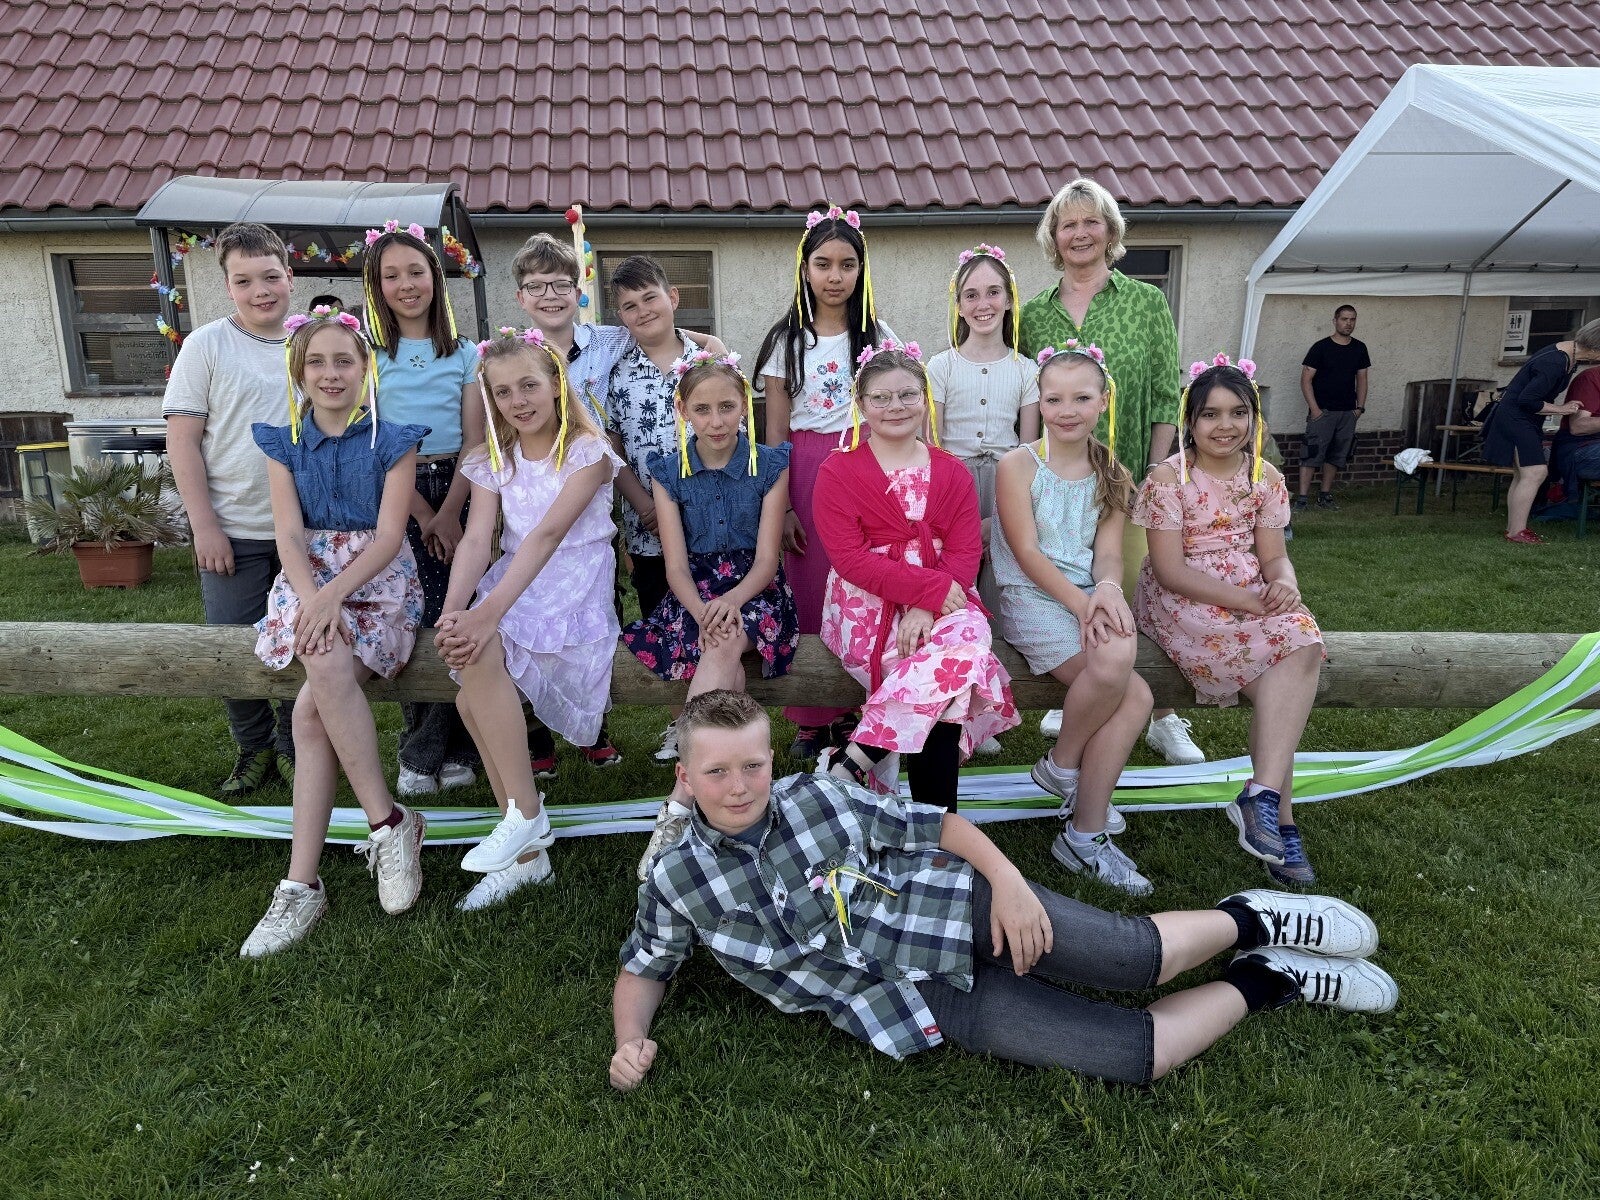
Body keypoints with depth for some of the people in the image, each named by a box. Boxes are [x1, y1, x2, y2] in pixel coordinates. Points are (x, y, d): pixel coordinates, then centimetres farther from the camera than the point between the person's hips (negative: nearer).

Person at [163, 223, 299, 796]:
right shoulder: (207, 345, -2)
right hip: (233, 531, -1)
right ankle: (254, 749, 26)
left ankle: (293, 747, 28)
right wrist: (204, 526, -10)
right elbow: (182, 438, -4)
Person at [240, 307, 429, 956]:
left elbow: (388, 536, -7)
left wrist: (333, 595, -21)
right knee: (327, 668, -31)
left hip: (378, 581, -2)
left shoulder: (392, 441, 2)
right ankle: (390, 824, -21)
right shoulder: (285, 444, 11)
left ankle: (301, 883, -17)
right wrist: (314, 597, -20)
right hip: (309, 580, 3)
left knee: (311, 709, -26)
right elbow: (290, 535, 0)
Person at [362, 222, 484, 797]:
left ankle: (428, 750, 10)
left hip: (457, 490, 1)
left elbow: (474, 440, 1)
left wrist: (449, 512, -10)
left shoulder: (465, 353, 7)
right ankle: (435, 750, 11)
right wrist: (422, 513, -10)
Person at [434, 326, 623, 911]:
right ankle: (526, 852, -8)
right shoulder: (493, 460, 11)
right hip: (513, 582, 5)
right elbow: (475, 540, -2)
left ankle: (525, 813, -15)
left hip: (573, 584, -5)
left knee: (479, 660, -30)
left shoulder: (587, 450, -7)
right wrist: (452, 610, -21)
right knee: (474, 697, -21)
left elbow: (547, 534, -19)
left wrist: (489, 611, -29)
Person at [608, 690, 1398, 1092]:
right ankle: (1260, 984, 15)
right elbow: (644, 969, 10)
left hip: (960, 908, 0)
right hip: (928, 1004, 0)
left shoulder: (815, 798, -7)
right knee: (1135, 1053, -10)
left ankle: (1246, 921, 17)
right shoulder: (677, 883, -4)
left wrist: (1007, 879, -15)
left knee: (1135, 959, -17)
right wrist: (632, 1041, -9)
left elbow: (934, 825, -1)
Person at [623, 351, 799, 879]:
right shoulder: (670, 473, 5)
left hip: (753, 591, -1)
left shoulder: (770, 467, 1)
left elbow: (766, 560, -5)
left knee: (724, 647, -35)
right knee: (725, 660, -34)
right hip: (694, 593, 2)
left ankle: (679, 804, -37)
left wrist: (731, 601, -27)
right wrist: (702, 610, -25)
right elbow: (676, 565, -3)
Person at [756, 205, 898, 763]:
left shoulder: (878, 335, 7)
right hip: (806, 473, 0)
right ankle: (813, 719, 11)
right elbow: (775, 433, 2)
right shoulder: (786, 340, 5)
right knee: (809, 595, 0)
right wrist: (781, 505, -5)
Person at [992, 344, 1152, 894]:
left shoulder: (1111, 475, 15)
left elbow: (1108, 551, 5)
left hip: (1090, 596, 5)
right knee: (1114, 670, -31)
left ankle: (1085, 833, -11)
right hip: (1031, 598, -4)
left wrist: (1107, 589, -18)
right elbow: (1027, 552, -8)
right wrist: (1080, 603, -20)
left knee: (1133, 696, -23)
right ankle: (1062, 766, -2)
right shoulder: (1019, 464, -1)